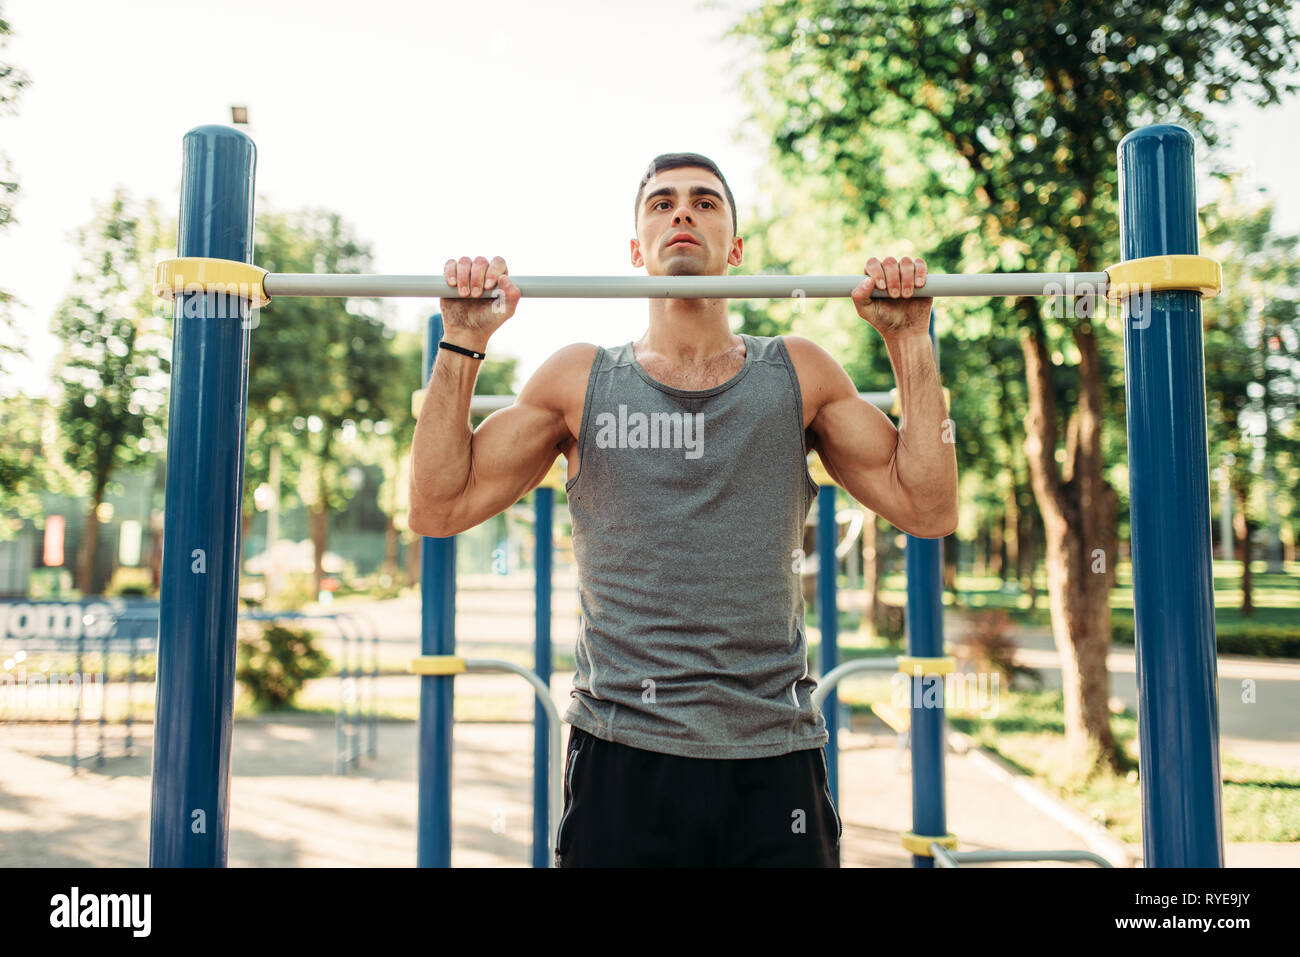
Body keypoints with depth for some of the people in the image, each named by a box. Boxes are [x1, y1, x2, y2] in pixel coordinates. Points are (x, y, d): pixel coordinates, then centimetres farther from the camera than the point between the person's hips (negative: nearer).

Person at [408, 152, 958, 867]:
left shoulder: (798, 374, 8)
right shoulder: (579, 379, 6)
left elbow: (928, 510, 4)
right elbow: (438, 508, 3)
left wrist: (910, 342, 0)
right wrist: (464, 340, -2)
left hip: (774, 759, 1)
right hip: (622, 754, 0)